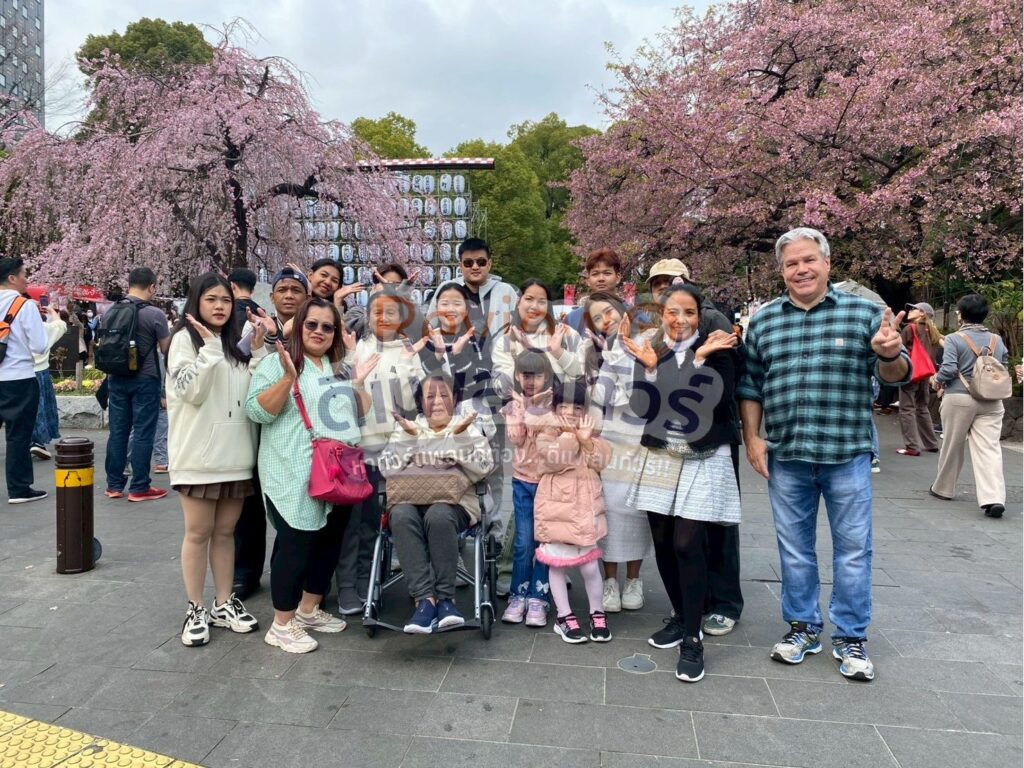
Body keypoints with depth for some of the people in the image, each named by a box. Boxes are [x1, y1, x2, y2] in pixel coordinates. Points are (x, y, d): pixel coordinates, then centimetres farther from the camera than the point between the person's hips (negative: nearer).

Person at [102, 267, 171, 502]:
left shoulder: (110, 312, 3)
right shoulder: (155, 314, -13)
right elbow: (166, 349, -6)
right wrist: (170, 332, 13)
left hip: (116, 378, 5)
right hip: (145, 379, -5)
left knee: (117, 431, 11)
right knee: (143, 433, 0)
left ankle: (114, 485, 18)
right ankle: (139, 487, 4)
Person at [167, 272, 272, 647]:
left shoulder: (236, 342, 14)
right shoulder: (185, 338, -3)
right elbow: (192, 391, -14)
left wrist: (258, 352, -1)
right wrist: (210, 347, -17)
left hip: (235, 452, 5)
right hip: (199, 452, -5)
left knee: (225, 531, 13)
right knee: (198, 532, 3)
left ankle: (223, 603, 23)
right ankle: (195, 609, 15)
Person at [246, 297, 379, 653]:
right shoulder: (278, 362, -2)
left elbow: (360, 415, 20)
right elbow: (257, 411, -12)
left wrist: (358, 383, 5)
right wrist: (288, 377, -23)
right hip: (297, 476, -7)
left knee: (329, 542, 13)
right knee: (296, 544, -4)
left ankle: (309, 610, 28)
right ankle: (282, 625, 9)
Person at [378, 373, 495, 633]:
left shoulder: (469, 429, 14)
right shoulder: (405, 428, 17)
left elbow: (483, 468, -3)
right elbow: (387, 469, 1)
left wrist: (460, 436, -13)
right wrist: (409, 437, -11)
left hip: (454, 501, -1)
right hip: (409, 499, 1)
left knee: (439, 516, -35)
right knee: (402, 516, -33)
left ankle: (445, 597, -22)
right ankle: (425, 598, -30)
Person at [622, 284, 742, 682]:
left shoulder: (715, 349, -1)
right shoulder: (648, 351, 6)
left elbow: (720, 399, -14)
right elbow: (642, 407, -2)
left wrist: (701, 359, -18)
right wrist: (649, 367, -13)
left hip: (703, 460, -4)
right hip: (660, 458, 4)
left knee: (687, 544, -9)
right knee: (662, 543, 8)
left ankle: (692, 638, 3)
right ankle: (680, 616, 29)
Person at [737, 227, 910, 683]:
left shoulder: (864, 312, 0)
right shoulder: (763, 321, 6)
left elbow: (895, 376, 0)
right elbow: (749, 385, 10)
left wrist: (888, 355, -23)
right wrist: (752, 439, 2)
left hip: (848, 454, -2)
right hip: (786, 457, 2)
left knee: (853, 547, 8)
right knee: (793, 547, 13)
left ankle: (850, 638, 24)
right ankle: (803, 627, 30)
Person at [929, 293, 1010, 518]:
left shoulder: (954, 339, -7)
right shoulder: (997, 340, 9)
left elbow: (948, 369, -14)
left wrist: (936, 380, 4)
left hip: (959, 398, -3)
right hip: (991, 401, 3)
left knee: (952, 446, 10)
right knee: (990, 449, -2)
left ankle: (943, 488, 25)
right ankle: (994, 497, -14)